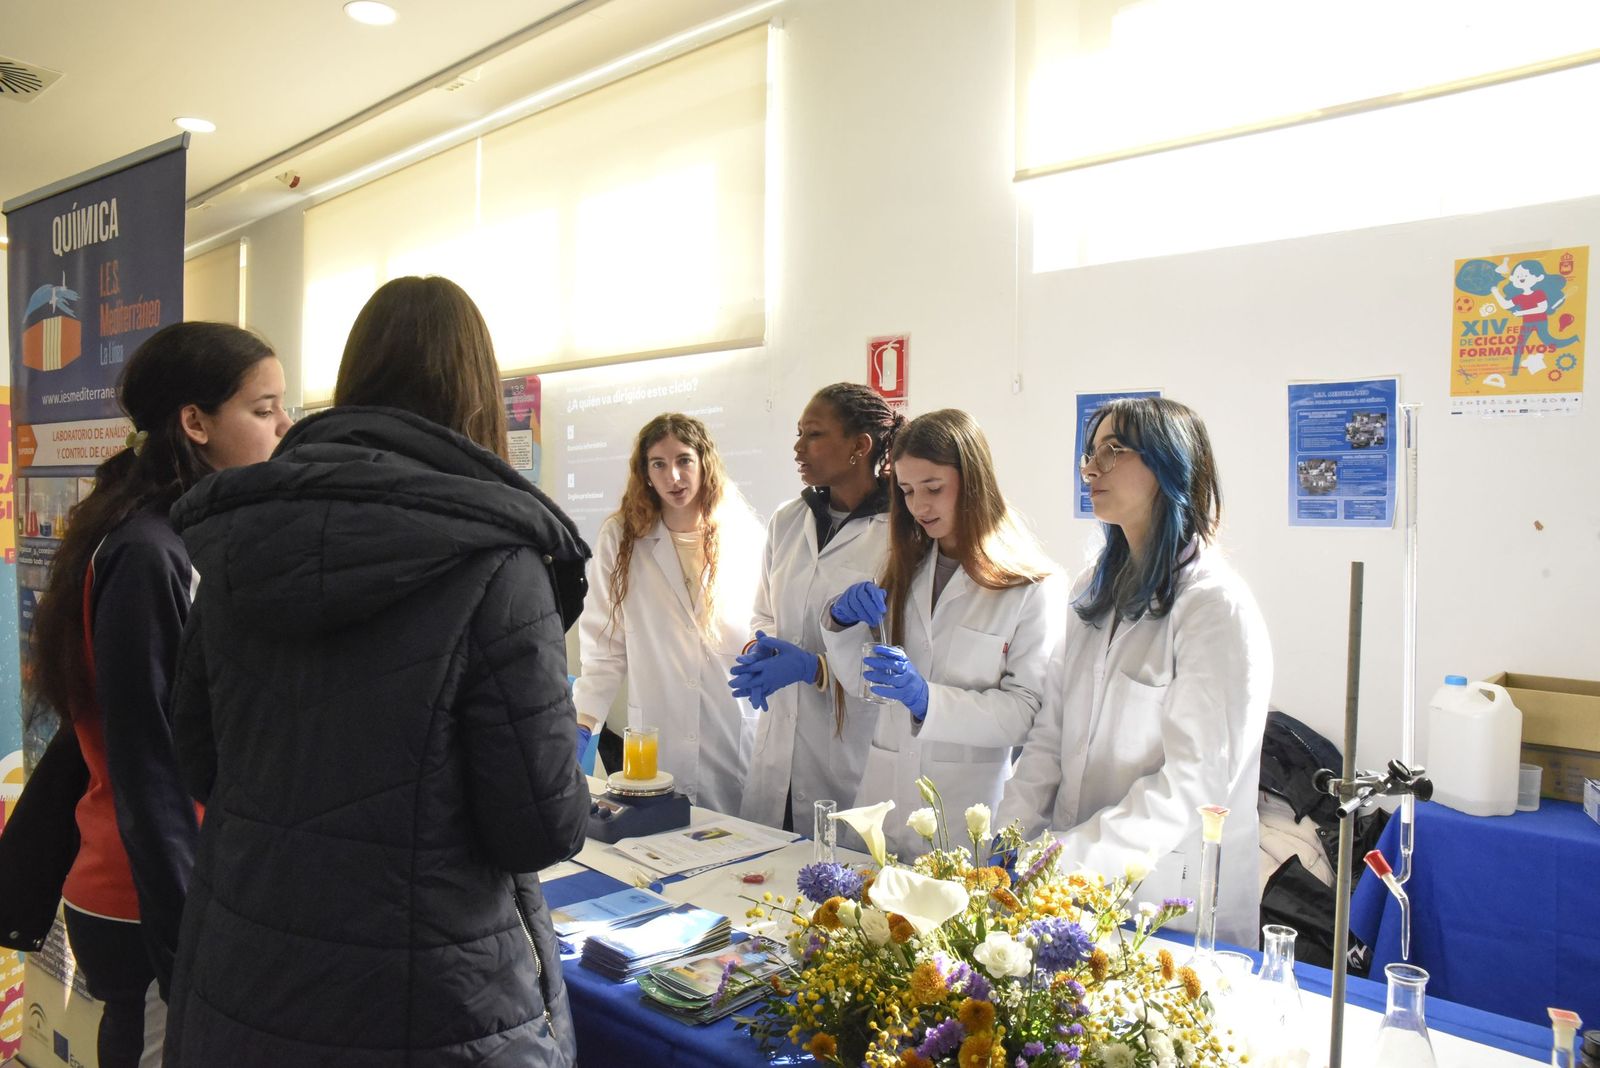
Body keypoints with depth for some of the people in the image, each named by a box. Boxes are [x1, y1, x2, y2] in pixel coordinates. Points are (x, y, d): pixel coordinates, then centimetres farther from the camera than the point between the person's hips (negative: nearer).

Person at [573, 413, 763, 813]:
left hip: (737, 737, 1)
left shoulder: (745, 536, 1)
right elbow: (604, 646, 0)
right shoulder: (622, 537, -1)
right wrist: (582, 724, -5)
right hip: (657, 743, 0)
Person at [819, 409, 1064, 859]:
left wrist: (926, 698, -24)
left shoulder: (1034, 586, -8)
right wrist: (843, 622, -7)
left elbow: (1026, 712, -13)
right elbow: (860, 680, 12)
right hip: (887, 794, 5)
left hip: (970, 805, -5)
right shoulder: (905, 569, 10)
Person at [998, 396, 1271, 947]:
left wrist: (1068, 854, -23)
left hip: (1175, 900, -6)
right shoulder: (1096, 592, 8)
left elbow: (1194, 781, -20)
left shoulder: (1217, 606, -15)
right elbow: (1051, 732, 7)